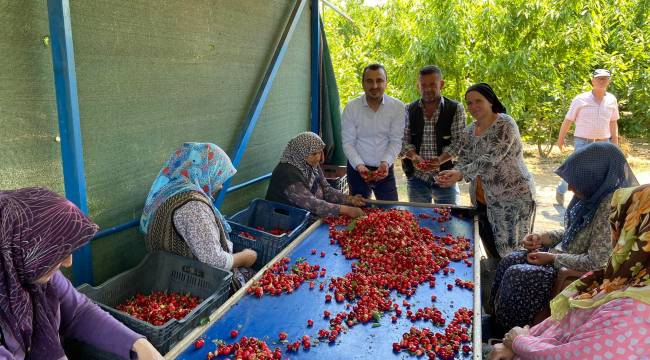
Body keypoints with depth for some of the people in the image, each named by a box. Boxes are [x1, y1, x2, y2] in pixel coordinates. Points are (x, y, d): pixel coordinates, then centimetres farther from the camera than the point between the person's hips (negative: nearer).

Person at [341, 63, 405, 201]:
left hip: (385, 169, 1)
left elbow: (396, 141, -7)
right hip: (357, 169, 0)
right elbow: (348, 143, -8)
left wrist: (385, 162, -23)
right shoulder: (351, 108, -8)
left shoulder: (397, 107, -7)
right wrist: (359, 165, -22)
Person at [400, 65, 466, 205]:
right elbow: (403, 141, 1)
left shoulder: (456, 109, -2)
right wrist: (414, 156, -20)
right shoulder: (409, 110, 5)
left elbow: (459, 143, -8)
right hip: (416, 177, 2)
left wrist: (441, 159, -26)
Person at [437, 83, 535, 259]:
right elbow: (464, 161, 6)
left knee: (510, 252, -1)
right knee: (492, 251, 13)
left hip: (512, 196, -7)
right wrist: (452, 175, -16)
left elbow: (491, 158, -23)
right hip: (483, 198, 7)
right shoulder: (470, 130, 9)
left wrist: (460, 173, -30)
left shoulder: (505, 124, -13)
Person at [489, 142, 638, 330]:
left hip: (580, 274, -9)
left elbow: (596, 262, -28)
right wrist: (543, 237, -1)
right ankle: (496, 318, 16)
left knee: (515, 275, -14)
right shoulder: (595, 196, 0)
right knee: (510, 261, 2)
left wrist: (553, 259, -18)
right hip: (566, 255, 9)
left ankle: (508, 332, 9)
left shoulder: (610, 205, -28)